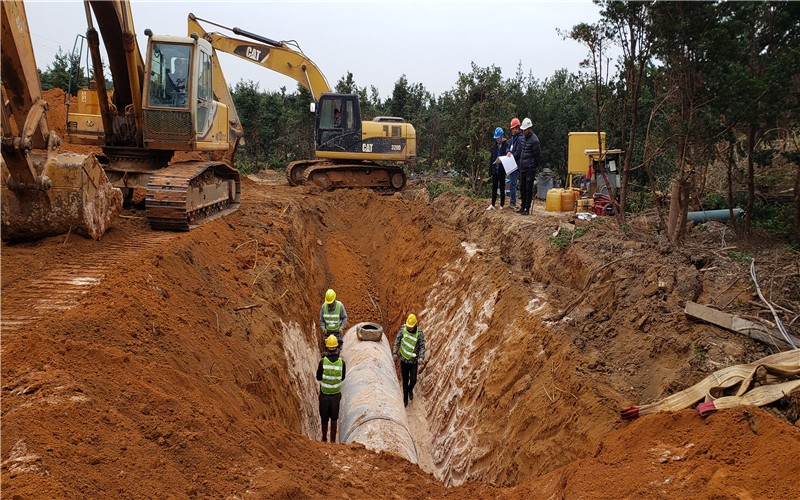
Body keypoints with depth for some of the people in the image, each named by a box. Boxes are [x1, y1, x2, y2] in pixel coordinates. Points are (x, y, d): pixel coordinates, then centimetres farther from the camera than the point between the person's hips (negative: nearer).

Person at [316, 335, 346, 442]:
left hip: (324, 394, -1)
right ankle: (333, 440, 23)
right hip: (336, 394, 1)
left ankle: (324, 438, 30)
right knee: (334, 418, 16)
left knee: (324, 418, 16)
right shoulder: (341, 362, -13)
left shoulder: (323, 361, -18)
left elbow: (318, 377, -6)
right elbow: (342, 378, 1)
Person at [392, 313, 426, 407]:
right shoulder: (402, 330, -11)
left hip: (414, 361, -1)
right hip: (404, 359, 1)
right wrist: (394, 353, -14)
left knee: (413, 379, 0)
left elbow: (422, 346, -14)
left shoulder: (419, 333, -15)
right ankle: (405, 398, 28)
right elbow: (397, 341, -5)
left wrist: (421, 357, -29)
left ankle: (410, 390, 36)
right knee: (405, 380, 10)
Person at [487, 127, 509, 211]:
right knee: (494, 188, 9)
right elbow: (491, 159, 11)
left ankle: (502, 205, 11)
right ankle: (492, 205, 13)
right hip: (495, 170, 5)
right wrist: (490, 170, 8)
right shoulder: (494, 146, 8)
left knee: (502, 188, 4)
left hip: (502, 170, -5)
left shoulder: (506, 145, -7)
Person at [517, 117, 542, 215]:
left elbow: (538, 155, -11)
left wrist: (537, 166, -5)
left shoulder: (534, 140, -15)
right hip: (522, 167, 8)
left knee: (528, 189, -4)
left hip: (530, 168, -8)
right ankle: (523, 206, 24)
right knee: (522, 187, 13)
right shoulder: (523, 138, 11)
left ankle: (527, 209, 1)